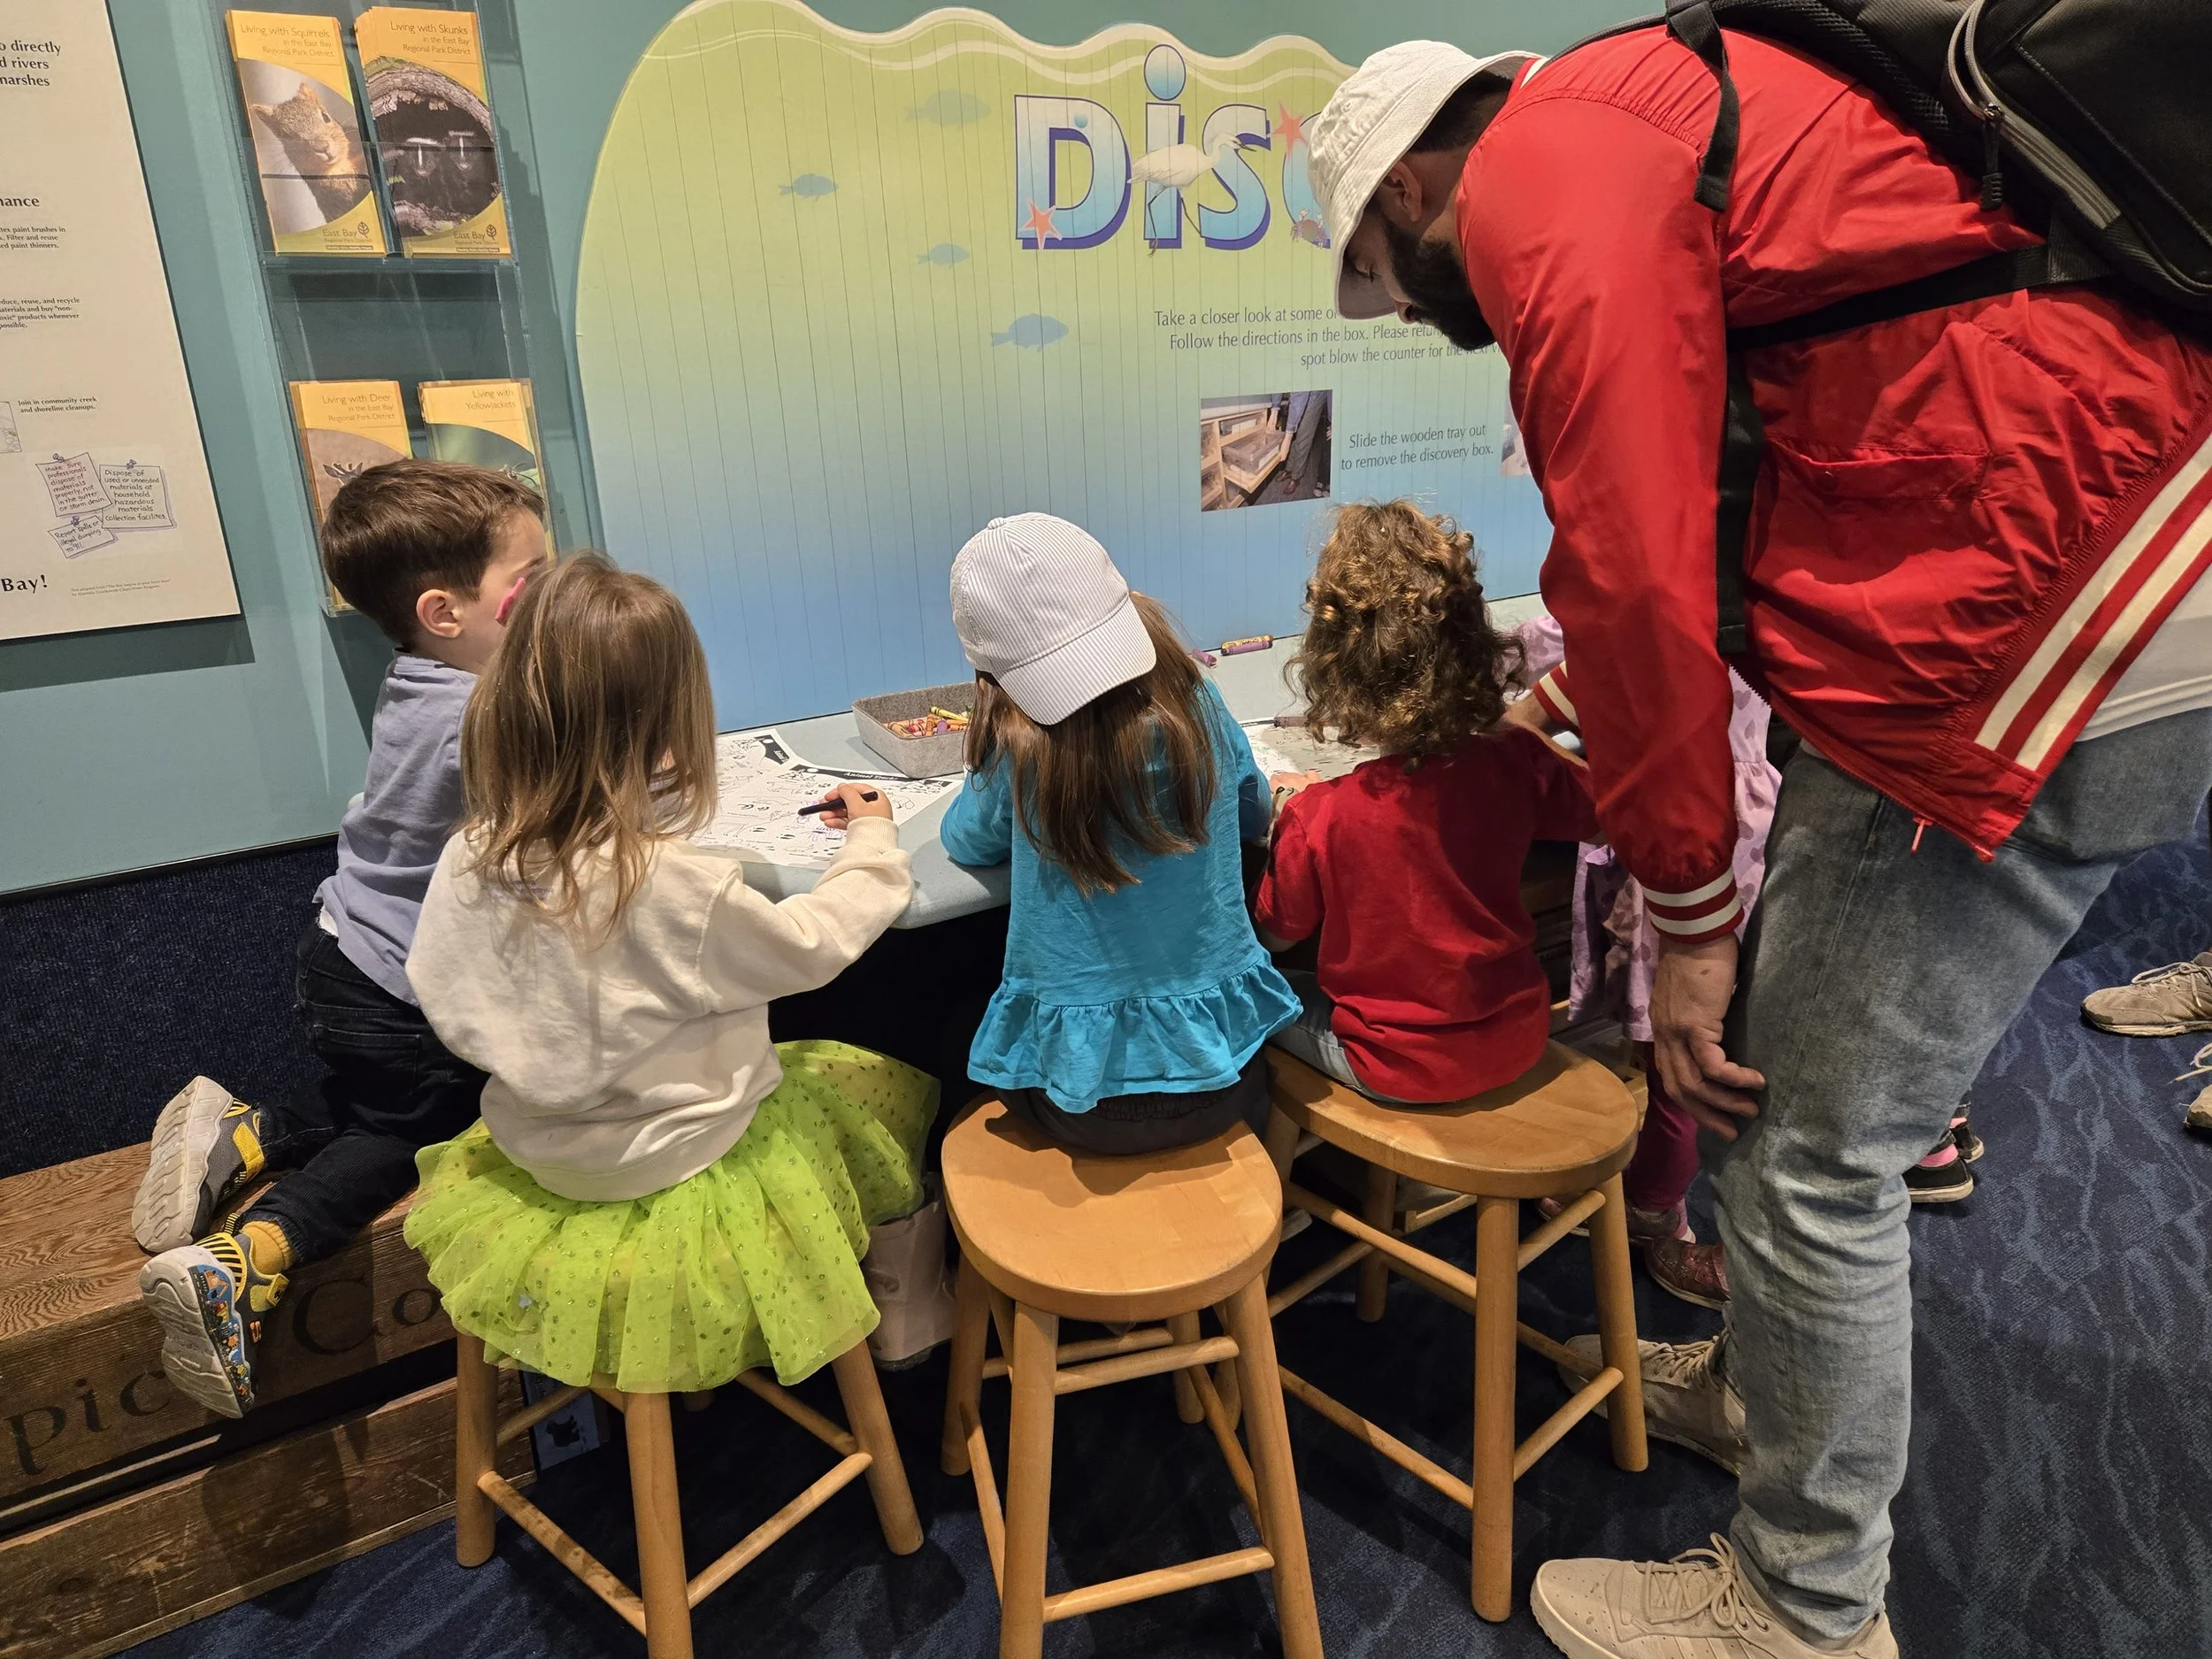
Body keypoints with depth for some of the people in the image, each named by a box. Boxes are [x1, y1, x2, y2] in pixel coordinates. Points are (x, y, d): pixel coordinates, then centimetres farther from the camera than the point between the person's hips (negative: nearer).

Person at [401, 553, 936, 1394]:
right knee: (897, 1088, 13)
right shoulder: (678, 888, -33)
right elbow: (812, 945, -17)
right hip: (673, 1164, -6)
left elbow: (442, 998, -1)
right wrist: (873, 844, -1)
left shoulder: (469, 860, -15)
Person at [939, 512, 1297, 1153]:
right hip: (1222, 1078, 3)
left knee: (954, 1032, 29)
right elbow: (1253, 817, 9)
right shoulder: (1197, 703, -12)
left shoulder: (1018, 752, -21)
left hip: (1085, 1104, -2)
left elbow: (966, 841, 3)